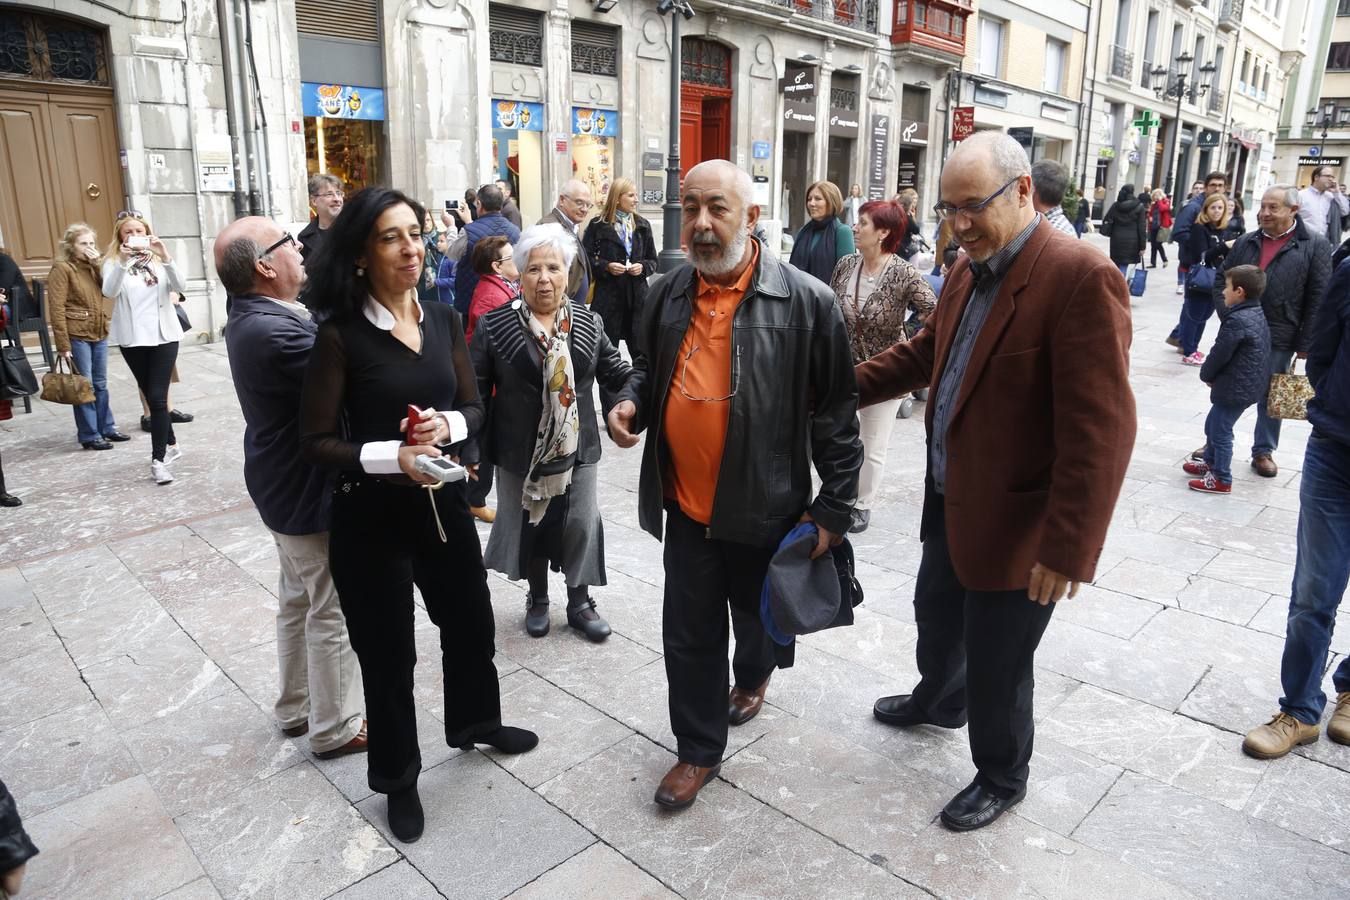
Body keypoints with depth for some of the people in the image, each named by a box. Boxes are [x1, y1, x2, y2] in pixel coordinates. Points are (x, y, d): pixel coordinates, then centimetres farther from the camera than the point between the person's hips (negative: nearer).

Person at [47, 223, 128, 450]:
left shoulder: (93, 267, 13)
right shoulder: (62, 268, -8)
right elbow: (56, 309, -12)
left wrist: (98, 263, -9)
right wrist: (63, 345, -17)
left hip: (99, 334, 6)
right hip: (77, 336, -6)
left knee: (100, 384, 14)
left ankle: (106, 428, 24)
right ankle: (89, 435, 6)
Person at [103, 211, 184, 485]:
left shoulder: (158, 258, 5)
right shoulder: (113, 261, 2)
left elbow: (178, 285, -12)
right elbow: (109, 291, -16)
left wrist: (165, 257, -26)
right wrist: (122, 262, -29)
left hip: (164, 335, -1)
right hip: (132, 338, 1)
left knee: (157, 397, -8)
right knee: (151, 396, 10)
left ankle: (158, 460, -7)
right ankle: (171, 445, 27)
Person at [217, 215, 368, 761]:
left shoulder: (252, 317, 4)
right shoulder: (274, 333, -29)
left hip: (286, 485, 11)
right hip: (313, 492, -10)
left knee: (298, 599, 22)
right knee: (334, 612, 4)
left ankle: (295, 708, 38)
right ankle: (335, 728, 20)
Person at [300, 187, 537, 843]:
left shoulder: (443, 321, 1)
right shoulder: (340, 335, -14)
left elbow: (474, 407, 7)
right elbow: (316, 441, -13)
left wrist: (448, 425, -15)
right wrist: (392, 456, -27)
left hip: (443, 501, 5)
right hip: (371, 514, -5)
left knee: (471, 622, 21)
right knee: (388, 653, 11)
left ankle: (474, 721, 51)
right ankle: (396, 777, 36)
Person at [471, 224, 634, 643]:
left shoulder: (588, 322, 2)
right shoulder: (495, 326, -5)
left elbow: (617, 374, 4)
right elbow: (475, 390, -4)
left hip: (576, 449, 2)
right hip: (520, 452, -1)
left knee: (581, 524, 8)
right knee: (530, 524, 12)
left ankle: (580, 602, 28)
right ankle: (537, 599, 35)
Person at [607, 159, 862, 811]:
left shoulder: (806, 302, -13)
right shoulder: (669, 294, 1)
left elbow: (835, 413, -9)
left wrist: (834, 507, -9)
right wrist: (633, 401, -4)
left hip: (765, 509, -2)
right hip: (686, 506, 3)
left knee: (759, 616, 22)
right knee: (689, 634, 11)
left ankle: (753, 675, 56)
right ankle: (699, 749, 32)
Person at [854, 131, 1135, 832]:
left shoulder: (1080, 278, -23)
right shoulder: (968, 269, 4)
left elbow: (1099, 430, -25)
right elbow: (925, 351, 18)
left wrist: (1069, 549, -25)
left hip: (1014, 525, -8)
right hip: (949, 502, 8)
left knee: (996, 666, 10)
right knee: (936, 615, 28)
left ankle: (1000, 778, 37)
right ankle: (939, 702, 57)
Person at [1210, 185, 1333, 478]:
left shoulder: (1314, 246, -5)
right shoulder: (1245, 242, 5)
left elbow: (1318, 298, -7)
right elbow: (1222, 279, 11)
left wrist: (1306, 343, -10)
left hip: (1279, 340, -3)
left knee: (1270, 398, 10)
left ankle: (1263, 451, 24)